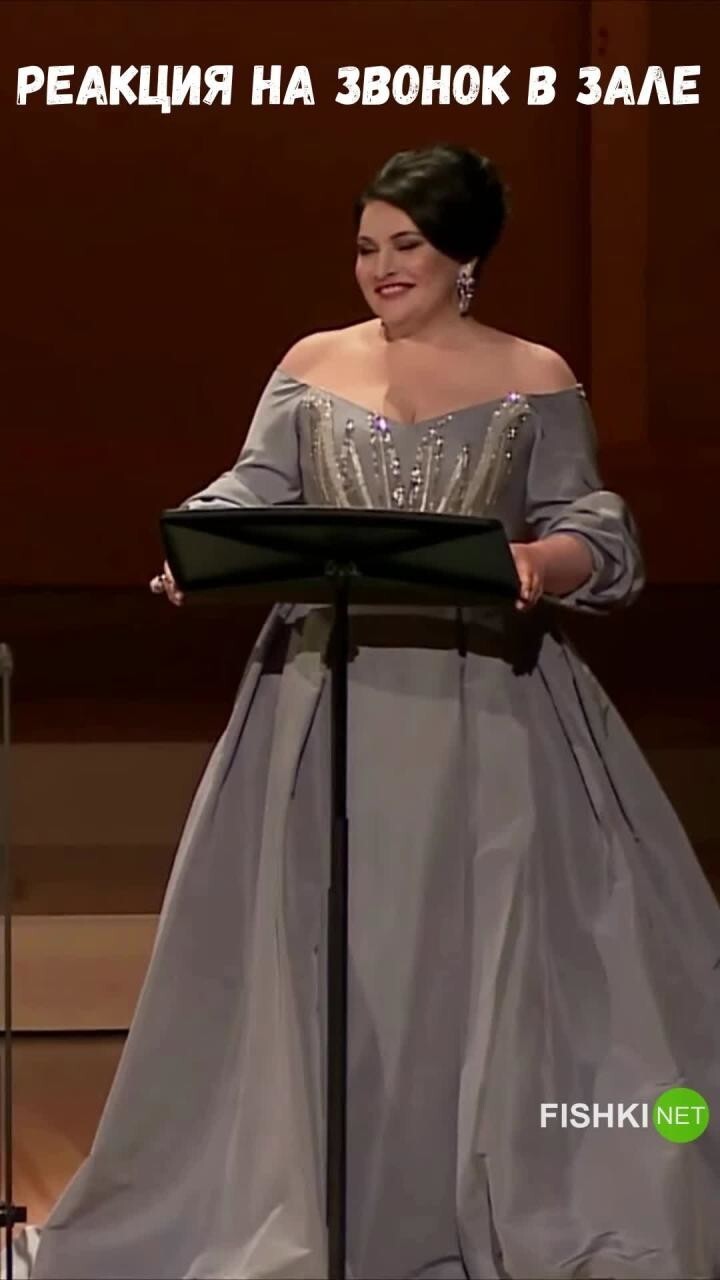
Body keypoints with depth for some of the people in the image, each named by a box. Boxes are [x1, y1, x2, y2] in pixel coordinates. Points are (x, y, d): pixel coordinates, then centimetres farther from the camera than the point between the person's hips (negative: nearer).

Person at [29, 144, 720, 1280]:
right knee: (324, 950, 3)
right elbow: (254, 491, 0)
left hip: (484, 698, -2)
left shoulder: (534, 378, 3)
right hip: (332, 696, 2)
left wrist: (543, 565, -23)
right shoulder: (315, 366, 8)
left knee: (490, 950, -1)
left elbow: (587, 531, -1)